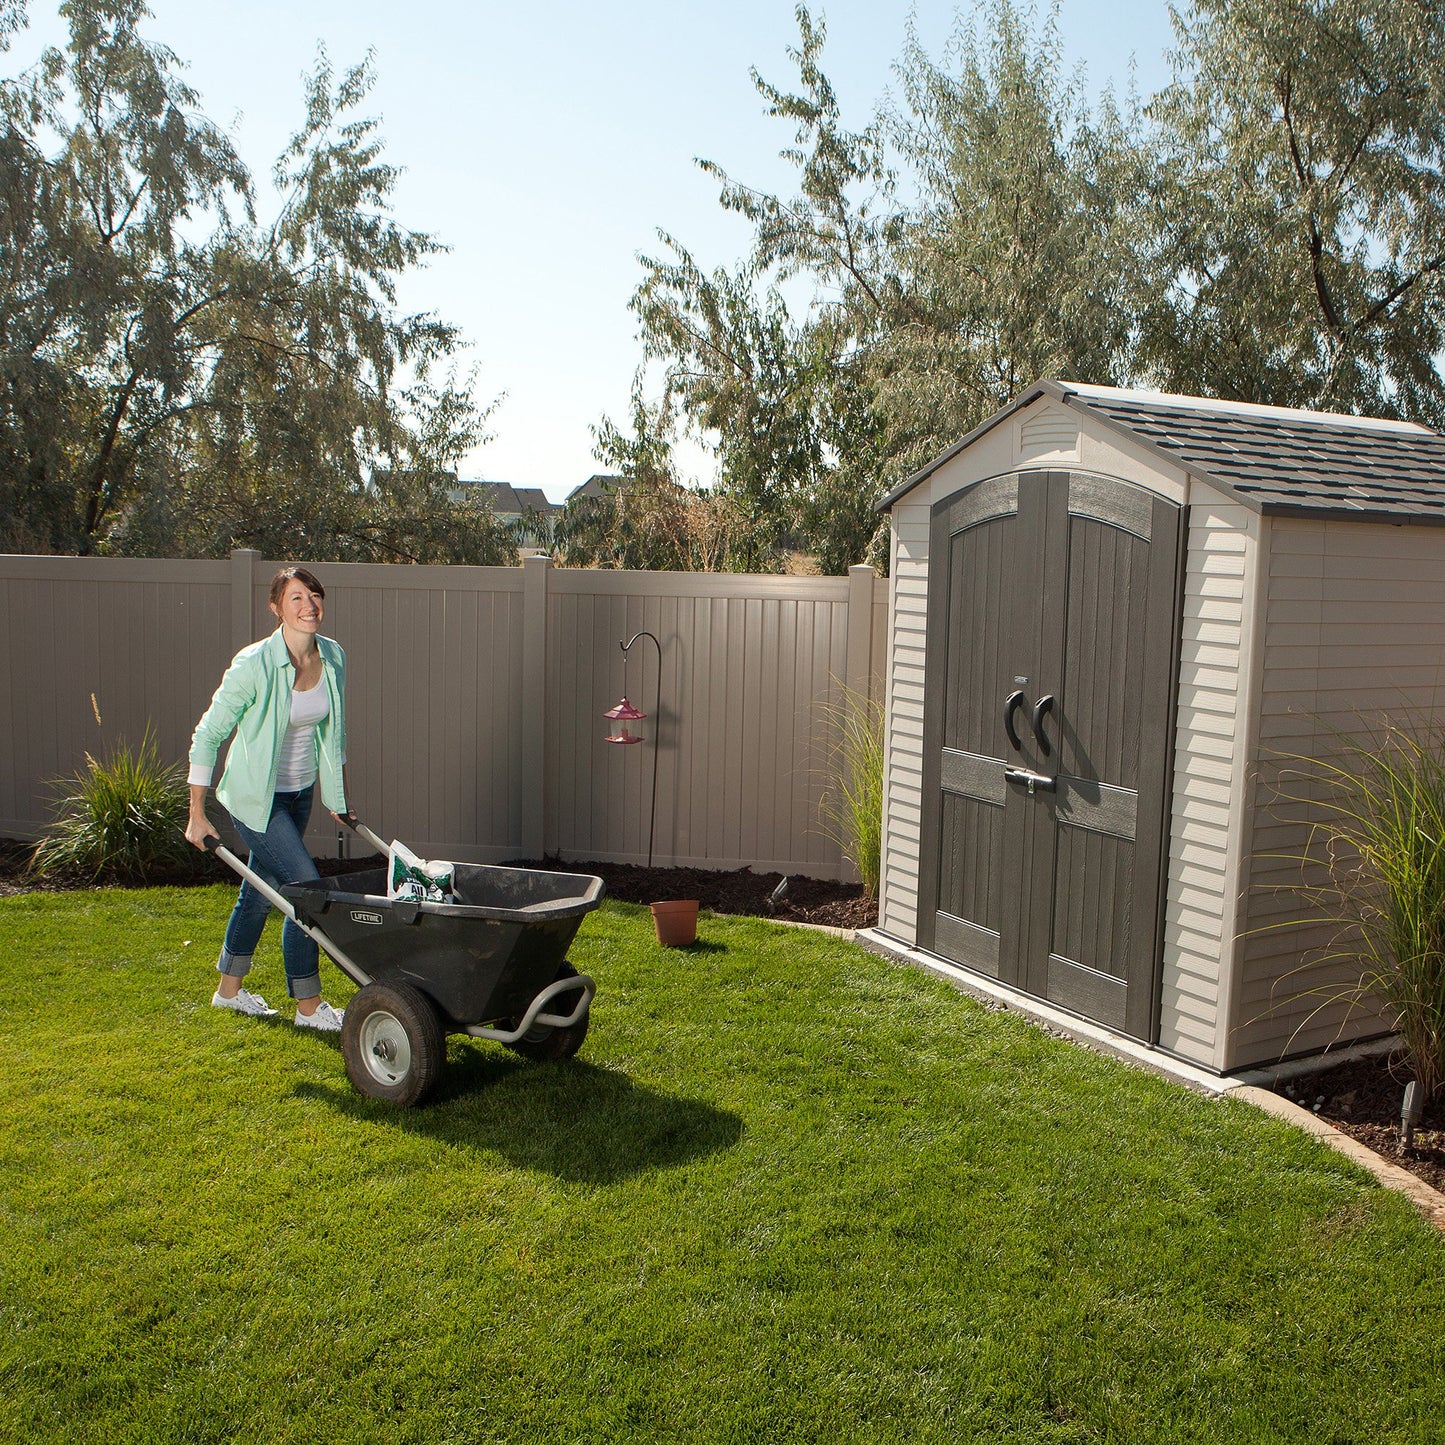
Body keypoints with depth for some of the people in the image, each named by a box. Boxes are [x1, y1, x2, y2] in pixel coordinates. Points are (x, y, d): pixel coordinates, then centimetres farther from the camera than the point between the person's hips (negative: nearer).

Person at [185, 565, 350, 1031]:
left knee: (261, 888, 18)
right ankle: (308, 1006, 3)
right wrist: (197, 815, -13)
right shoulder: (254, 665, -22)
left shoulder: (334, 658, -4)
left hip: (301, 792, 6)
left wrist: (339, 798, 15)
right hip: (256, 797, -6)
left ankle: (229, 989, 37)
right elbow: (207, 736, -14)